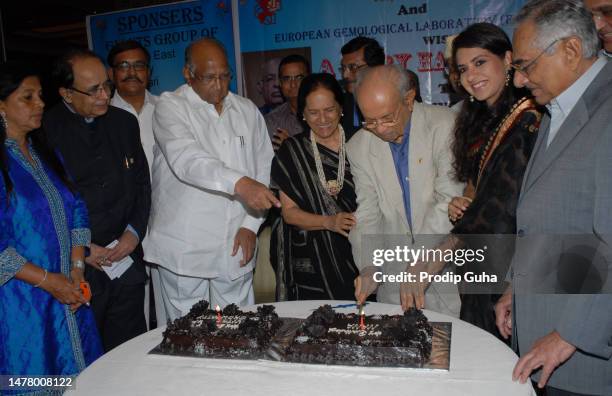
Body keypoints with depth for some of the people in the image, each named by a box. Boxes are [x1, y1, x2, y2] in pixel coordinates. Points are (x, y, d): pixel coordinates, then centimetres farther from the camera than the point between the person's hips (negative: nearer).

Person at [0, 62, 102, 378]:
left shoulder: (45, 153, 10)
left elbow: (75, 210, 10)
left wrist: (77, 270, -1)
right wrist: (47, 280, -14)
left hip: (68, 295, 6)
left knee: (79, 375, 13)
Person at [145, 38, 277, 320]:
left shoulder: (248, 110, 10)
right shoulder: (170, 106, -4)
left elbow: (265, 168, 9)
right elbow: (186, 159, -23)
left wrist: (251, 224, -1)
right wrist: (239, 183, -38)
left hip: (235, 247, 3)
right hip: (184, 248, -3)